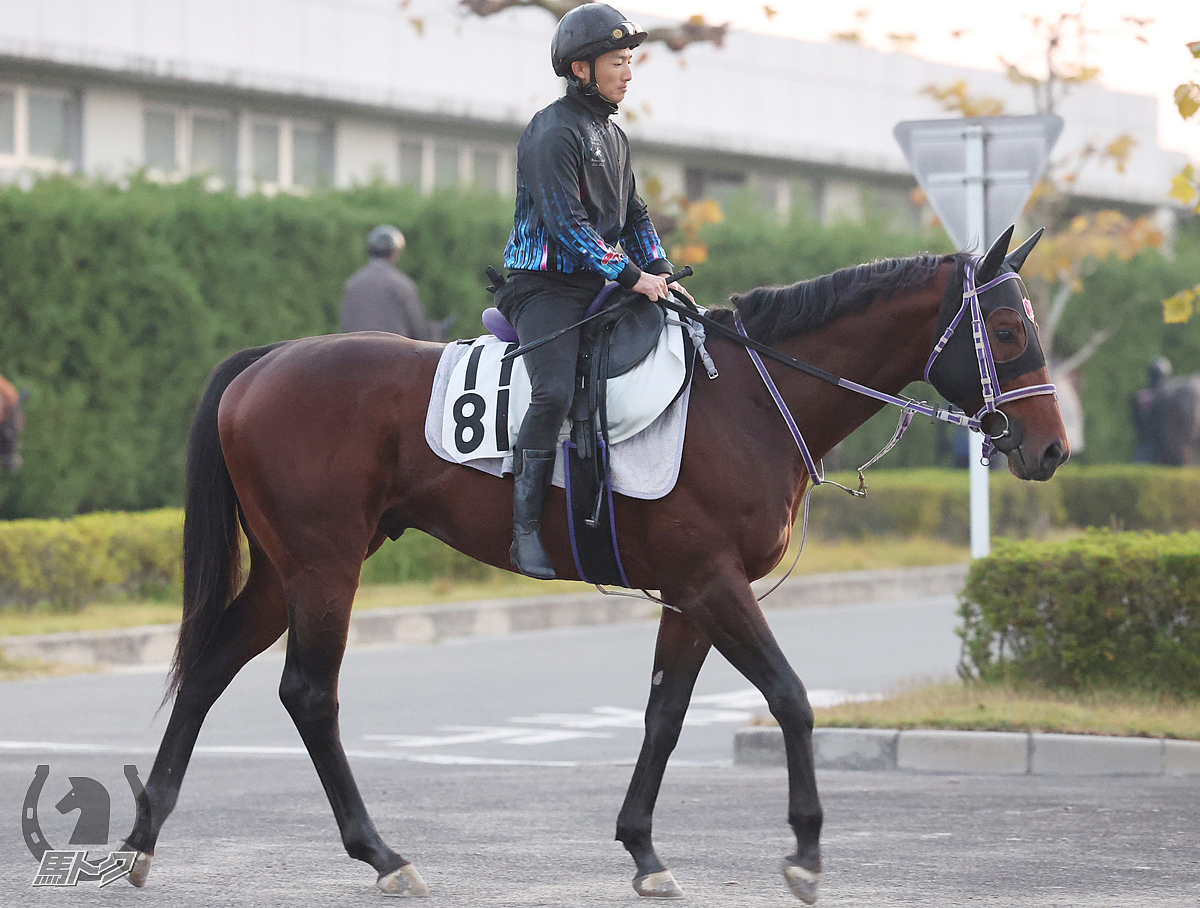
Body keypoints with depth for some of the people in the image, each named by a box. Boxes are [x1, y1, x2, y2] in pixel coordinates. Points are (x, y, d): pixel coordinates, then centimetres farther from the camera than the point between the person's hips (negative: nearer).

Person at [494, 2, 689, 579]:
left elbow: (634, 215, 22)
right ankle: (525, 531, -27)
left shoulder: (613, 136, 18)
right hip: (545, 286, -9)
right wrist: (630, 276, -19)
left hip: (594, 289, 9)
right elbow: (567, 224, -18)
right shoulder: (554, 132, -12)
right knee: (555, 392, -28)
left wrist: (659, 271, 6)